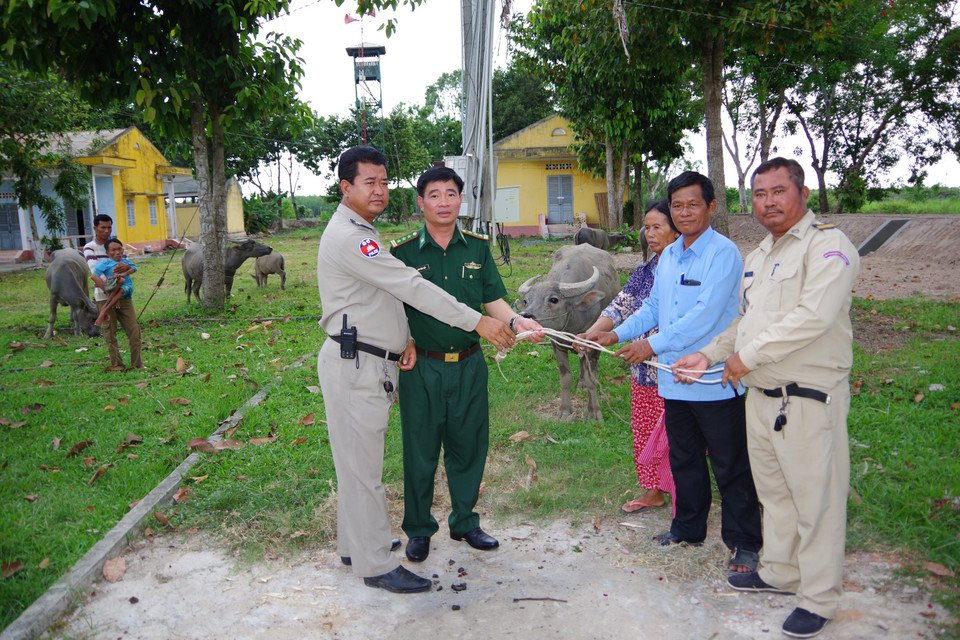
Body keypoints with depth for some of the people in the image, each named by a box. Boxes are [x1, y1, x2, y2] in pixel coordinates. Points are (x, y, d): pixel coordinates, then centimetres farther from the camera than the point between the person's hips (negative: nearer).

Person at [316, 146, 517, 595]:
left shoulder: (361, 234, 16)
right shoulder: (348, 237, -18)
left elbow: (389, 290, 20)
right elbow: (411, 287, -22)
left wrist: (403, 338, 3)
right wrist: (477, 322, -21)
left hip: (369, 363, 10)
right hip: (354, 366, -10)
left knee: (359, 458, 19)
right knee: (362, 463, -1)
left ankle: (355, 545, 33)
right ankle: (376, 566, 10)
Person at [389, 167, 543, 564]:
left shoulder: (477, 248, 6)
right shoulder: (403, 251, -2)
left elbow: (493, 300, 6)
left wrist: (516, 321, -13)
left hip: (468, 365, 3)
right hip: (422, 367, -2)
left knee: (469, 446, 13)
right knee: (420, 450, 9)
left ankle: (465, 522, 34)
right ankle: (419, 530, 28)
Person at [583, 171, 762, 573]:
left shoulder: (723, 253, -12)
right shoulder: (667, 256, 12)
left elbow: (705, 314, -21)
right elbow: (653, 307, 19)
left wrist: (654, 345, -20)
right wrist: (617, 334, 6)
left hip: (715, 384, -7)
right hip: (674, 380, 8)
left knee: (730, 467, 4)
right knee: (683, 460, 19)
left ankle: (743, 544, 18)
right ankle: (688, 529, 35)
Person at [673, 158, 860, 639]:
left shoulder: (827, 245, -11)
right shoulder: (760, 254, 18)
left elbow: (814, 316, -24)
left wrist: (748, 356, -18)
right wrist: (709, 355, 13)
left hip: (809, 399, -8)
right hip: (760, 395, 8)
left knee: (815, 499, 2)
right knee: (773, 492, 19)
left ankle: (819, 598, 17)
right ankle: (779, 572, 35)